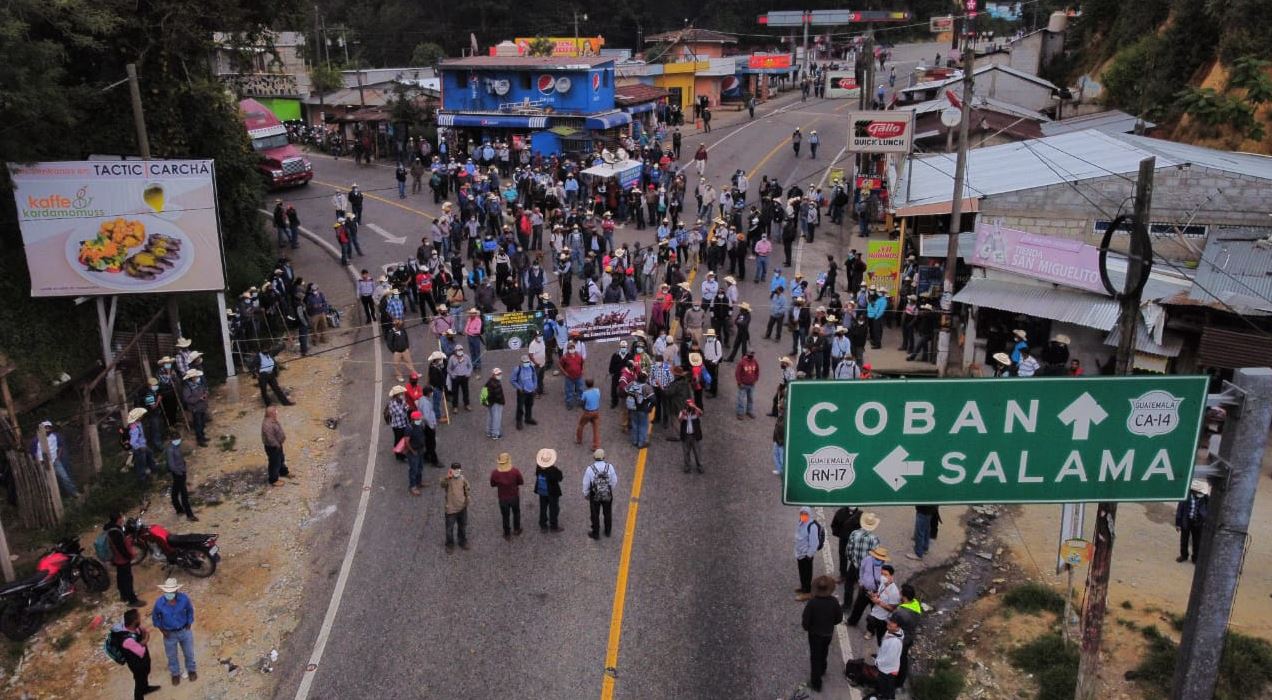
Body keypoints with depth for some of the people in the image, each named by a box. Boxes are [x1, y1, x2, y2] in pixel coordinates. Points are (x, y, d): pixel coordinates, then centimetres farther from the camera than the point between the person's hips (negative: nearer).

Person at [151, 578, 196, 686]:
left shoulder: (184, 599, -24)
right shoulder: (159, 603, -26)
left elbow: (190, 610, -3)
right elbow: (155, 617, -4)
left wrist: (189, 625, -3)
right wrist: (162, 630, -7)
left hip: (184, 631, 0)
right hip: (169, 634, 0)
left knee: (189, 653, 21)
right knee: (172, 656, 21)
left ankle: (191, 670, 48)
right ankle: (175, 673, 48)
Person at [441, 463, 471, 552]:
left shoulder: (462, 479, -4)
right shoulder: (447, 480, -19)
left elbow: (467, 489, 10)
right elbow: (443, 484, -42)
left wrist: (468, 499, -3)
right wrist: (447, 477, -58)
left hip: (462, 507, 4)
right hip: (451, 508, -4)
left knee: (463, 526, 22)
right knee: (450, 528, 9)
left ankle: (463, 542, 43)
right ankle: (450, 545, 31)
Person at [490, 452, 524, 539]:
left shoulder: (495, 473, -23)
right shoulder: (515, 471, -25)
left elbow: (493, 484, -6)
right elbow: (521, 482, -10)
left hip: (503, 498, 0)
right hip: (514, 496, 0)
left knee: (505, 516, 21)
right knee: (516, 513, 27)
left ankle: (507, 534, 36)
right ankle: (516, 529, 45)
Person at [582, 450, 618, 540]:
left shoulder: (590, 469, -21)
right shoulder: (610, 467, -17)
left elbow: (586, 484, -12)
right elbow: (614, 481, -8)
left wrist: (586, 494, 7)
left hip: (594, 496, -2)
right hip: (608, 495, 2)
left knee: (595, 515, 18)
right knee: (607, 514, 24)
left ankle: (595, 534, 32)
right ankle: (607, 532, 41)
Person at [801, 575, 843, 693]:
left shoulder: (812, 603, -30)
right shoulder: (834, 601, -22)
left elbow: (806, 620, -20)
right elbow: (839, 618, -8)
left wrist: (807, 628, 2)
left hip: (815, 634, -3)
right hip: (828, 633, 3)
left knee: (815, 657, 15)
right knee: (823, 653, 31)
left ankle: (816, 684, 25)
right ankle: (822, 670, 56)